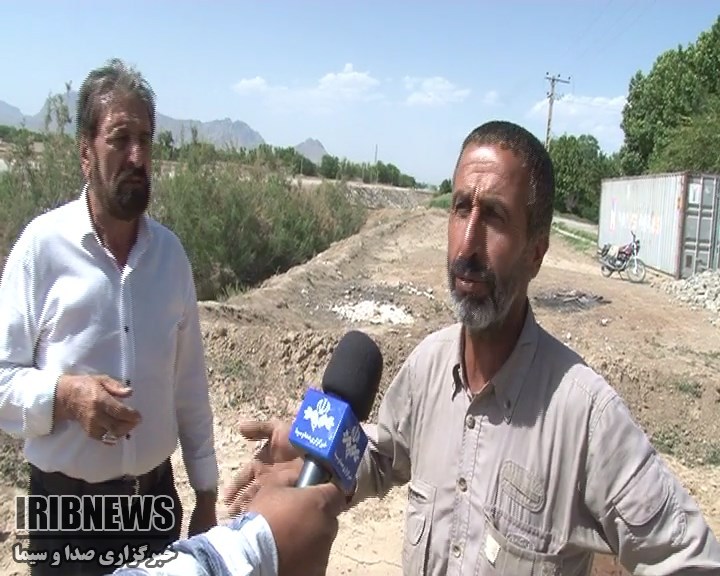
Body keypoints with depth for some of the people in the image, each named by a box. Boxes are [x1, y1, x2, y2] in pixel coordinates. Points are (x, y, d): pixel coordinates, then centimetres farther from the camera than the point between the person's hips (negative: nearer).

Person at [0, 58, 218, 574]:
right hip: (67, 509, -3)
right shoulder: (42, 245, -11)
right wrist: (65, 394, -26)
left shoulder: (170, 251, 0)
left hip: (157, 500, 3)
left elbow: (191, 386, 5)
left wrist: (206, 495, 8)